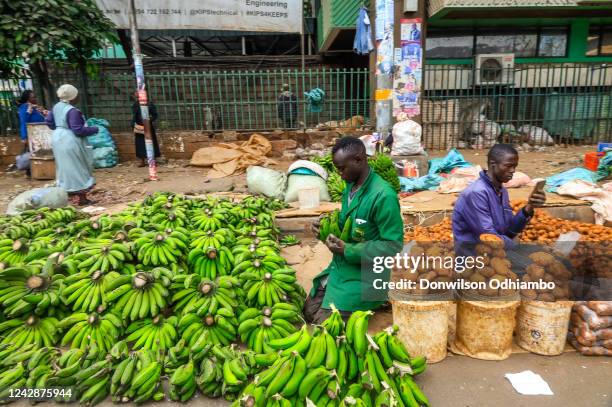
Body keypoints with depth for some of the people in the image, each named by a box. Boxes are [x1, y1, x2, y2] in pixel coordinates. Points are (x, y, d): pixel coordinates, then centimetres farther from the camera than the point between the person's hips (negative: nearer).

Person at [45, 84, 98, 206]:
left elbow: (49, 121, 14)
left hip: (58, 138, 9)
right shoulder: (72, 111, -22)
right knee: (77, 168, 0)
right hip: (70, 141, -9)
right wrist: (94, 130, -11)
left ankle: (68, 194, 28)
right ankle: (80, 197, 4)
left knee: (64, 166, 18)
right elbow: (78, 130, -23)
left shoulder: (57, 106, 6)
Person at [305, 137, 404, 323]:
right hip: (339, 266, 8)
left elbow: (393, 247, -22)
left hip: (363, 275, -8)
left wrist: (347, 250, -23)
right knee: (309, 312, 12)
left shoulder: (383, 196, -24)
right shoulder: (351, 187, 2)